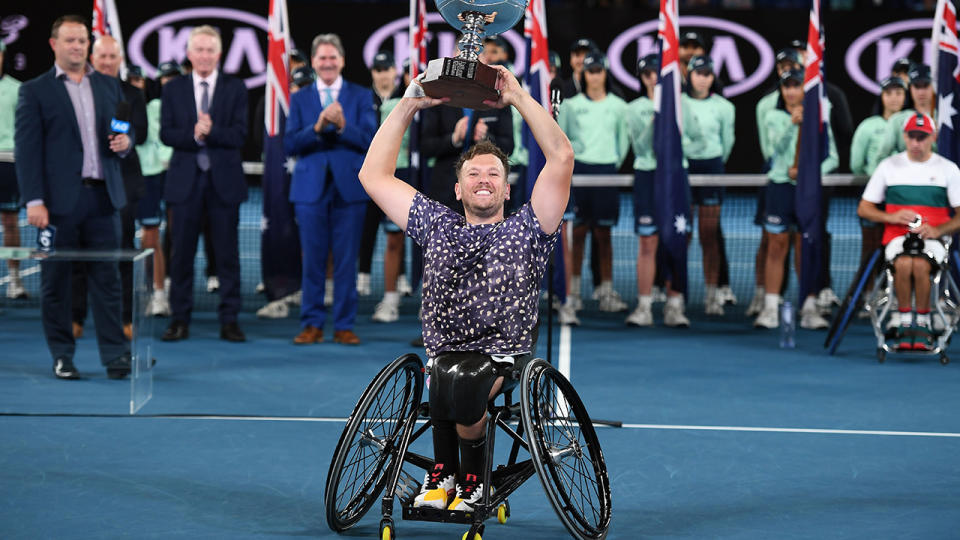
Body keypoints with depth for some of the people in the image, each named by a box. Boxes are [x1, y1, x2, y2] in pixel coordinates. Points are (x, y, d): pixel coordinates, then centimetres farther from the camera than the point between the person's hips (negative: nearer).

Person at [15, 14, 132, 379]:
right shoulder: (35, 91, 1)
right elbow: (27, 149, -4)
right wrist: (34, 201, -13)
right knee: (55, 281, 3)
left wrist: (125, 142, -4)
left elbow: (125, 131, 22)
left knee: (107, 279, 1)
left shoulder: (109, 86, 14)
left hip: (102, 197, 3)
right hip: (59, 199, -3)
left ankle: (115, 355, 3)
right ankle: (62, 357, 11)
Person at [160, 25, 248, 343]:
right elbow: (166, 134, -2)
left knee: (227, 253, 1)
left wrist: (211, 132, -20)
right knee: (182, 253, 3)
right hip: (186, 180, 1)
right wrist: (194, 135, -19)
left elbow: (239, 135, -5)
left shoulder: (235, 89, 4)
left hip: (224, 180, -1)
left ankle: (229, 320, 7)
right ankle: (180, 319, 10)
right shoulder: (173, 90, 8)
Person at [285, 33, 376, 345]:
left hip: (349, 188, -1)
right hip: (311, 188, 1)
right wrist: (317, 127, -16)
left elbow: (370, 140, -3)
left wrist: (343, 126, -19)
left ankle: (344, 326, 7)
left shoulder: (361, 96, 8)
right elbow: (290, 145, 0)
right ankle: (312, 325, 9)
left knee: (346, 261, 0)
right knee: (312, 260, 2)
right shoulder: (299, 99, 10)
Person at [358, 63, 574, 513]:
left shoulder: (527, 230, 9)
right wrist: (408, 106, 14)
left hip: (506, 361, -1)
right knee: (447, 375, -35)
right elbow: (374, 175, 18)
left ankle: (471, 477, -9)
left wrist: (519, 98, 1)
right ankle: (444, 471, -11)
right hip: (445, 354, 1)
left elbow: (561, 158, 0)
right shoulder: (437, 226, 17)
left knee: (465, 380, -35)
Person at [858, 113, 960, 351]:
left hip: (933, 239, -1)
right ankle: (904, 324, -21)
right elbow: (863, 209, 13)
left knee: (920, 265, -35)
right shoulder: (889, 166, 11)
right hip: (897, 236, 1)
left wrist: (937, 230, -12)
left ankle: (922, 325, -19)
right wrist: (892, 217, -6)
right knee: (904, 264, -34)